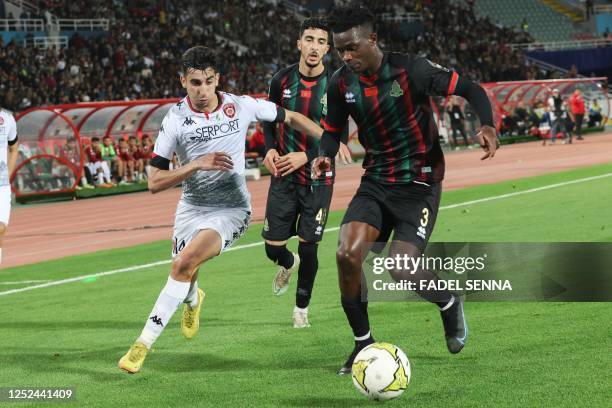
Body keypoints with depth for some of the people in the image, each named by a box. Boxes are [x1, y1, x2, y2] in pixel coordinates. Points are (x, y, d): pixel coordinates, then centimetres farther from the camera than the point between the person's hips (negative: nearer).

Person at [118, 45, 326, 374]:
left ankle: (144, 343, -21)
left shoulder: (241, 107, -8)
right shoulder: (175, 119, -10)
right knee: (185, 280, 14)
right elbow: (154, 182, -12)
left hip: (231, 208, -2)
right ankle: (192, 300, 56)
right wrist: (197, 165, -25)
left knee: (184, 263, -26)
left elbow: (291, 118, 10)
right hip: (191, 207, 3)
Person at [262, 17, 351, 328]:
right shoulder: (282, 80, -3)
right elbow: (269, 120, 11)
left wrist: (305, 157, -19)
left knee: (308, 247, -1)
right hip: (283, 177, 2)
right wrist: (270, 148, -7)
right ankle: (289, 264, 39)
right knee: (273, 248, 1)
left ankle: (302, 307, 22)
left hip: (318, 178, -2)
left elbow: (339, 138, -8)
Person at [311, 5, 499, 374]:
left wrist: (488, 126, -28)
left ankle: (449, 304, 20)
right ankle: (364, 344, 3)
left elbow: (470, 89, -10)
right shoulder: (342, 83, -2)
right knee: (347, 254, -16)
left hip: (419, 184, -4)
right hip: (376, 181, 5)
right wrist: (326, 155, -10)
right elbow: (333, 129, 13)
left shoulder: (412, 70, -16)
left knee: (401, 270, -15)